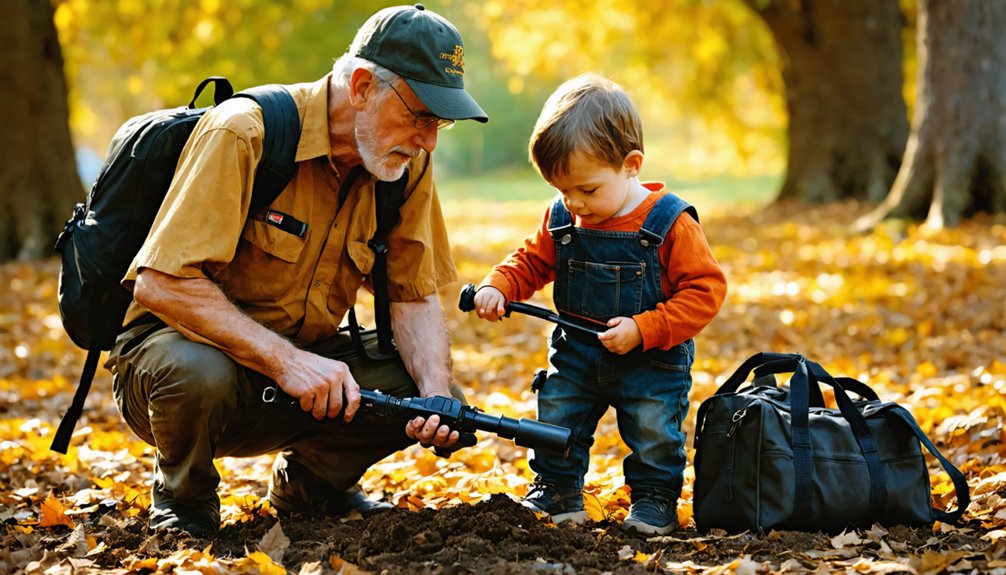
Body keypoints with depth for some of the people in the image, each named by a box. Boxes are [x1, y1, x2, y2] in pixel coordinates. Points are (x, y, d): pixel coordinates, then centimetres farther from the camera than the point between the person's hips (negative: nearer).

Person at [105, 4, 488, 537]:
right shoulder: (246, 133, -24)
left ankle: (307, 483, 16)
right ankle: (182, 498, -4)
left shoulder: (408, 162, -5)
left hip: (306, 358, 6)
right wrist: (286, 361, -35)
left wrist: (437, 394, -19)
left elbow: (415, 297, 1)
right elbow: (159, 283, -29)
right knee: (200, 374, -39)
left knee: (429, 396, -14)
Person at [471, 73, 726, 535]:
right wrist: (498, 287, -12)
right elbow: (531, 262, 10)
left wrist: (642, 329, -26)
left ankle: (655, 497, 24)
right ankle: (557, 490, 28)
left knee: (654, 432, 1)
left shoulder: (669, 223, -20)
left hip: (650, 363, -4)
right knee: (554, 419, 9)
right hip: (576, 356, 4)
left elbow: (705, 289, -19)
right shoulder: (561, 220, -5)